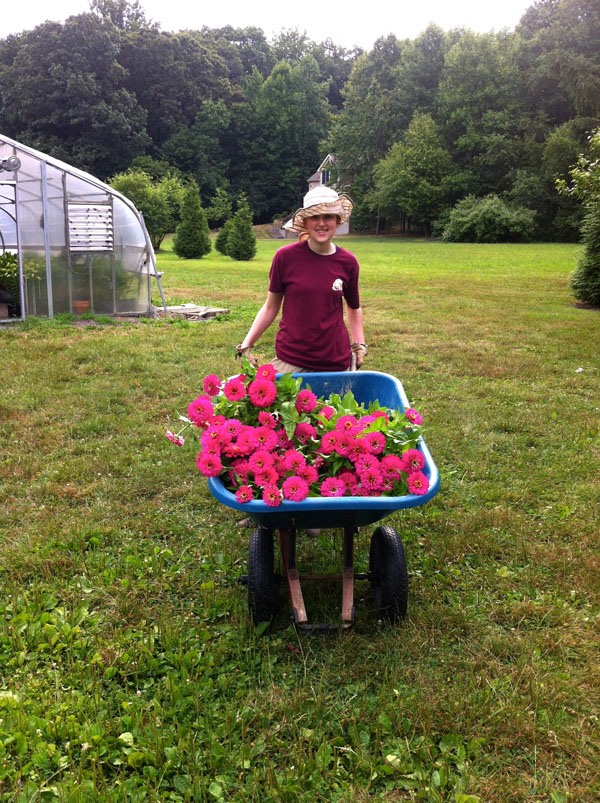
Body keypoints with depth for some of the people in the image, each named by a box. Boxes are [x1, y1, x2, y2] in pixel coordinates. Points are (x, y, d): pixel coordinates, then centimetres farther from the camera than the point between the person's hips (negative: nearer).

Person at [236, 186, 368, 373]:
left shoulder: (348, 262, -1)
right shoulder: (285, 256, -7)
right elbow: (270, 307, 2)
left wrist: (360, 346, 6)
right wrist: (246, 345, -3)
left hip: (336, 363, 2)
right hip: (289, 360, -1)